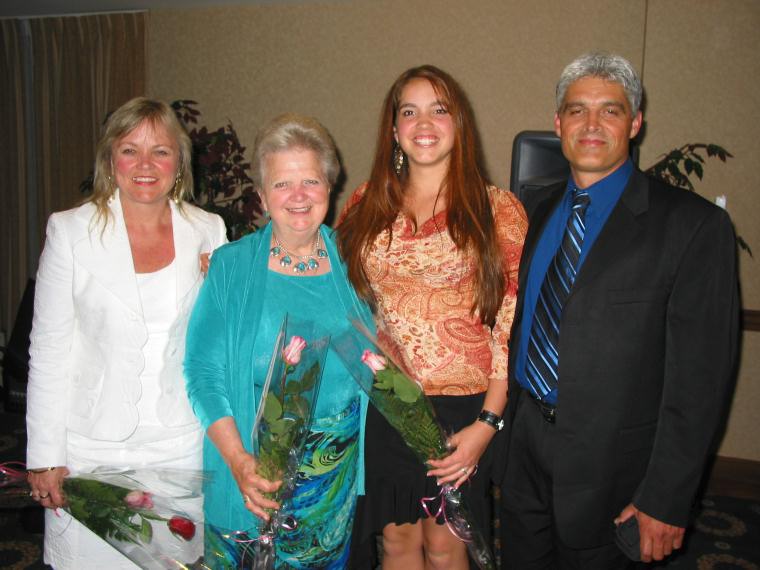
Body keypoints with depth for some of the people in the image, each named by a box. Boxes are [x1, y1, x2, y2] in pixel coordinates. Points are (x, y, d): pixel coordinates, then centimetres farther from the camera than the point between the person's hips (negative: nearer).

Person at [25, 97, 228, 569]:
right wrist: (45, 457, -3)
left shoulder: (208, 231, 1)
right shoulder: (71, 231, -5)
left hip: (182, 443, 2)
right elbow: (49, 350, -3)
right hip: (92, 447, -1)